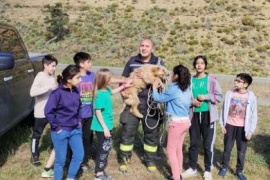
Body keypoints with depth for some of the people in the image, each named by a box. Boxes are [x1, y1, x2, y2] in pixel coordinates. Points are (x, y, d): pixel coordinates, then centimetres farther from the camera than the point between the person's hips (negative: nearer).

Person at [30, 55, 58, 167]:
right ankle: (34, 156, 21)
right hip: (41, 112, -7)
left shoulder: (52, 76, 5)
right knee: (37, 134, 8)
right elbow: (32, 92, -29)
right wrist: (48, 87, -33)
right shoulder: (40, 77, -16)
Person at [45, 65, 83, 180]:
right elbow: (48, 112, -20)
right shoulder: (57, 93, -19)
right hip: (61, 132, -6)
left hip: (75, 130, 7)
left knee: (79, 155, 12)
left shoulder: (76, 92, 1)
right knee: (61, 160, 7)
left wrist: (79, 121, 10)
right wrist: (56, 127, -15)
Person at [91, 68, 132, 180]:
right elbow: (98, 112, -24)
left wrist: (124, 86, 22)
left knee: (106, 147, 18)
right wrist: (104, 128, -23)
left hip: (107, 125, 9)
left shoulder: (106, 90, 1)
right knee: (103, 149, 2)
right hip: (102, 127, -9)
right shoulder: (100, 94, -25)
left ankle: (100, 170, 31)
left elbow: (112, 92, 26)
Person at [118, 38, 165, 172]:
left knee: (151, 133, 11)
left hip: (150, 104, 0)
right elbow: (124, 78, 11)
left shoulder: (159, 63, 1)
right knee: (128, 131, 4)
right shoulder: (132, 61, 4)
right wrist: (123, 91, -7)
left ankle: (150, 160, 29)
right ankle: (124, 159, 21)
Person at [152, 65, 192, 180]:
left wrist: (155, 87, 7)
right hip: (186, 121, 8)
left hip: (177, 122, -8)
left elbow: (158, 98, -11)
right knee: (178, 149, 19)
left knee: (171, 150, 3)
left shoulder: (173, 89, -17)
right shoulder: (187, 89, 7)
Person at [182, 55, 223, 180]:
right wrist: (192, 102, -11)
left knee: (208, 144, 4)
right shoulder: (190, 80, 3)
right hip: (194, 115, 2)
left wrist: (206, 96, -16)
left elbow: (220, 97, -3)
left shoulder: (211, 79, -3)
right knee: (193, 143, 12)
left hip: (208, 115, -2)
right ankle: (192, 168, 27)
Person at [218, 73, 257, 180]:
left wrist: (251, 131, -6)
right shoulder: (229, 93, -5)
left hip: (242, 128, -1)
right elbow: (224, 109, 3)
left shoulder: (251, 97, -10)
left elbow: (254, 116, -4)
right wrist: (222, 124, 2)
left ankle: (239, 171, 26)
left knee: (241, 152, 8)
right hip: (230, 126, 1)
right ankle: (224, 167, 32)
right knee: (227, 149, 13)